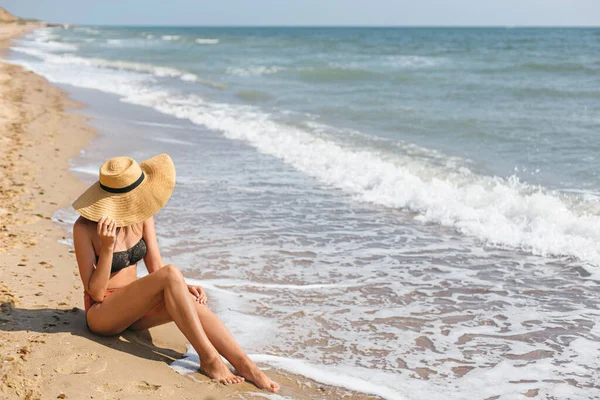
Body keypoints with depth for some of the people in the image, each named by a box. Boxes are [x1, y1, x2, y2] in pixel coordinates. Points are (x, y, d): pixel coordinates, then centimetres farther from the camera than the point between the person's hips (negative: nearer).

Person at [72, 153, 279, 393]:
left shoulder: (142, 216, -3)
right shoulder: (84, 228, -18)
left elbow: (155, 269, -1)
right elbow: (95, 292, -18)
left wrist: (184, 289, -20)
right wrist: (107, 247, -31)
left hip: (133, 310, 5)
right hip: (102, 314, -5)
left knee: (191, 302, -28)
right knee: (171, 274, -31)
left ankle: (244, 365, -33)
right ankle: (208, 358, -31)